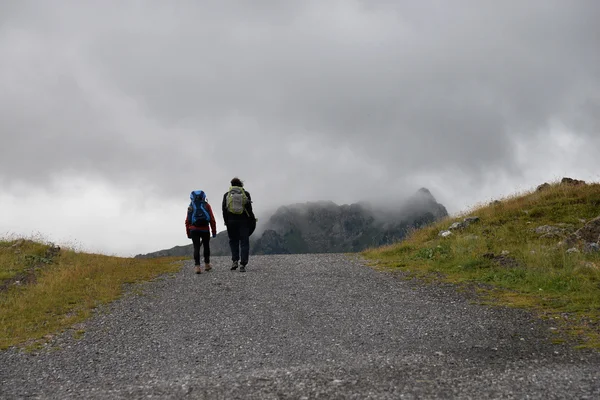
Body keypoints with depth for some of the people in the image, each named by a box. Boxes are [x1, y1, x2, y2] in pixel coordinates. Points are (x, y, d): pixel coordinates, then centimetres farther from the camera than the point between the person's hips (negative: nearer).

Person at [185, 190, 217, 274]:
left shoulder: (191, 207, 11)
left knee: (196, 248, -1)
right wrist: (214, 231, 4)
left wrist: (188, 233, 11)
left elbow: (187, 221, 6)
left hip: (194, 230, 0)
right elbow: (212, 220, 0)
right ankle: (207, 264, 22)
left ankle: (197, 266, -15)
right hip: (205, 229, 0)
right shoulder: (206, 205, 7)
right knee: (206, 246, 17)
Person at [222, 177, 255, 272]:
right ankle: (243, 265, -4)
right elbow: (249, 209, -4)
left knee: (233, 241, 16)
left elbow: (224, 210, 1)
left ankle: (235, 260, 2)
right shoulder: (246, 194, 2)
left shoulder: (226, 195, 5)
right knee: (244, 242, 3)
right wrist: (252, 220, 2)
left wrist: (226, 222, 6)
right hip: (244, 221, -1)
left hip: (231, 222, 1)